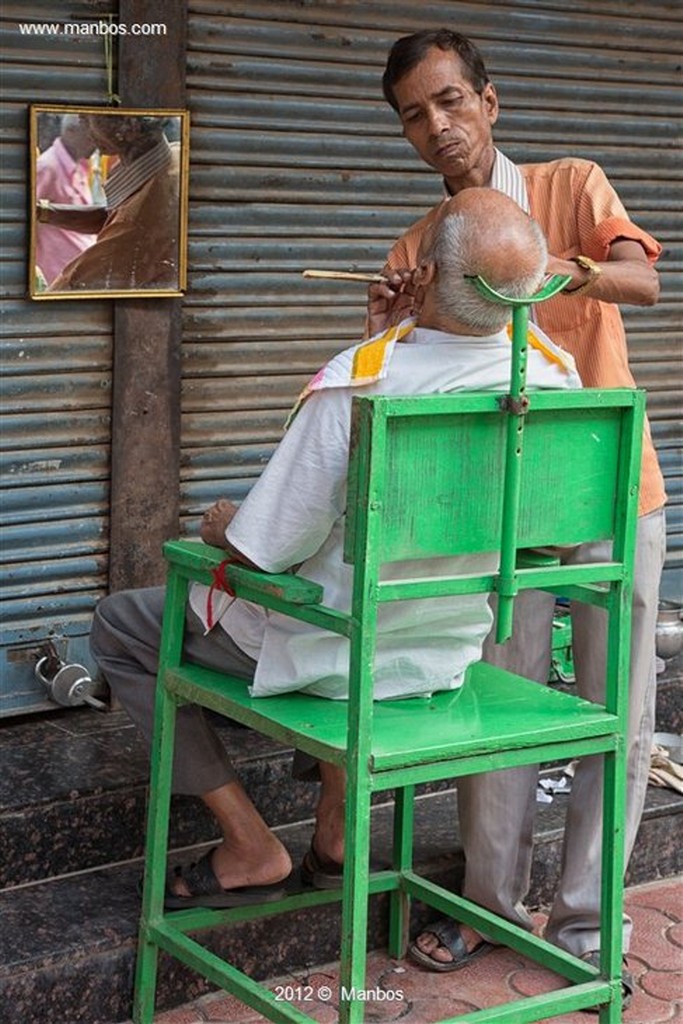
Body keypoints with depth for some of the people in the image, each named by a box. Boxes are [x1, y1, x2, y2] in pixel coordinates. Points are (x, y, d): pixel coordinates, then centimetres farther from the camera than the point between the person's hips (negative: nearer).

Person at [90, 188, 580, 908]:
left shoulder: (356, 384, -32)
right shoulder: (558, 379, -16)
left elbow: (264, 547, -23)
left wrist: (220, 527, -1)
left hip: (327, 649, -6)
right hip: (447, 654, 6)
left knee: (117, 627, 16)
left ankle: (251, 847, 14)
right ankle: (337, 825, 34)